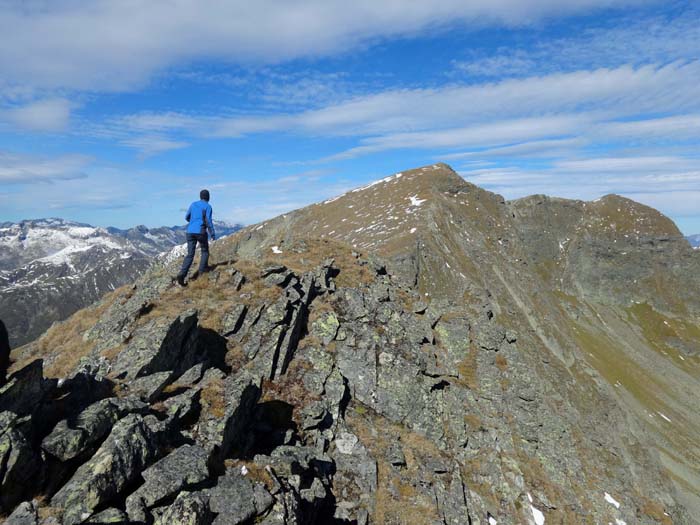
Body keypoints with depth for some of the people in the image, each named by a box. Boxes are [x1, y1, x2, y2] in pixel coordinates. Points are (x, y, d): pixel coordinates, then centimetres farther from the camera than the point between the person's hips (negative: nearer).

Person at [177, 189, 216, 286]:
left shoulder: (193, 204, 15)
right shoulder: (208, 206, -1)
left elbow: (187, 218, 23)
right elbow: (209, 221, -11)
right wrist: (213, 234, -7)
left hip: (190, 232, 5)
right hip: (201, 232, -4)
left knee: (190, 254, 3)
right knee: (204, 251, 18)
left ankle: (182, 274, -12)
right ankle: (202, 270, 15)